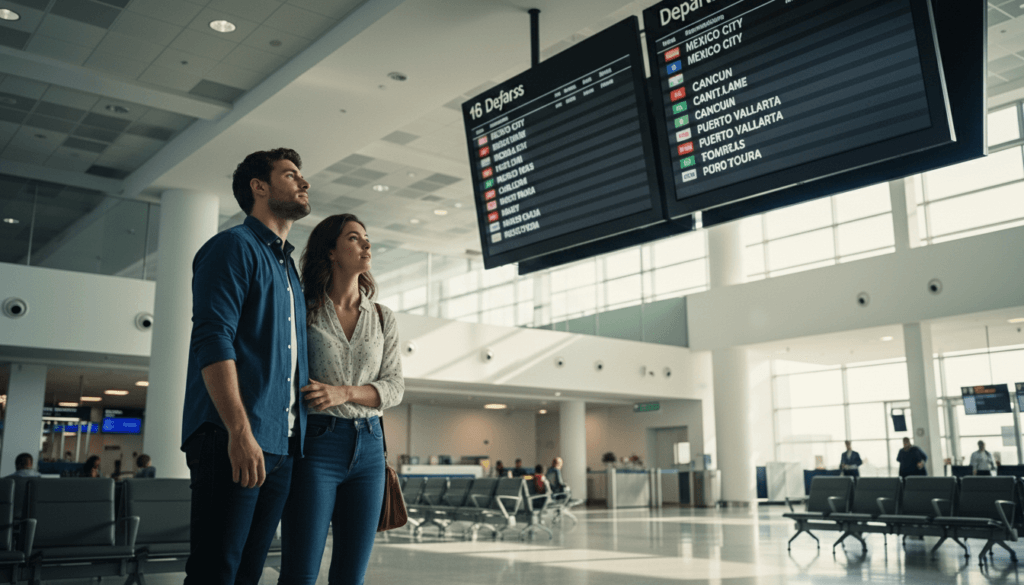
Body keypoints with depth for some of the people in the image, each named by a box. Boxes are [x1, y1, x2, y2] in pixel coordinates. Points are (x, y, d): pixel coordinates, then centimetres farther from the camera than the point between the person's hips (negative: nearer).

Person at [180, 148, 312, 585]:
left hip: (280, 445, 8)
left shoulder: (289, 269, 24)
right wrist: (240, 430, -23)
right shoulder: (235, 246, -2)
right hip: (231, 438, -8)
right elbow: (212, 340, -14)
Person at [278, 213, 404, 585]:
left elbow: (394, 386, 5)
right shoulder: (304, 310, 1)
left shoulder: (383, 318, 12)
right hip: (316, 442, -4)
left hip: (368, 446, 4)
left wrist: (343, 393, -11)